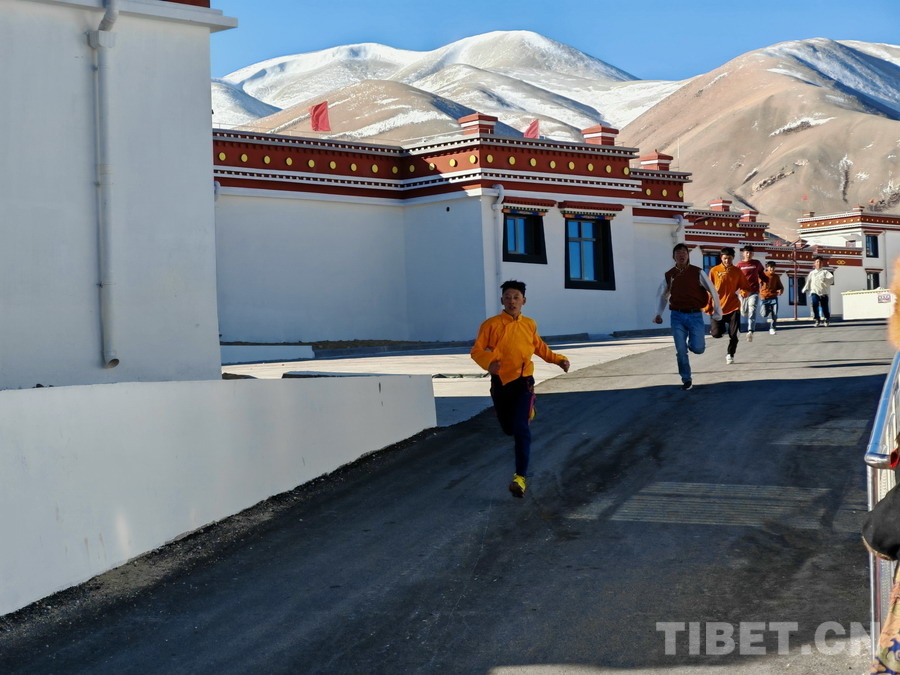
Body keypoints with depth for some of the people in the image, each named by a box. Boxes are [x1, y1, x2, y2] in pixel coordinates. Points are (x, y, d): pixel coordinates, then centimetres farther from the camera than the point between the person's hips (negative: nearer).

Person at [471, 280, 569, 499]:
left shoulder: (530, 325, 3)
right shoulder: (491, 324, -7)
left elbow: (539, 347, 21)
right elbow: (477, 350, -9)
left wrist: (558, 359, 9)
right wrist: (489, 362, -29)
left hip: (523, 382, 0)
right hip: (500, 382, 0)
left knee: (521, 429, -16)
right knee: (508, 429, 16)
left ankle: (521, 477, -16)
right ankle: (526, 413, 55)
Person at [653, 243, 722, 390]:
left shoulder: (697, 273, -1)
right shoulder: (669, 275, 6)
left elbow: (712, 291, 4)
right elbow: (662, 296, 17)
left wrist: (717, 312, 2)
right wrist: (659, 314, 6)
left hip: (695, 315, -1)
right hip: (677, 316, 1)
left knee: (698, 348, -9)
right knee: (681, 351, -2)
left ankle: (692, 342, 28)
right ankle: (686, 380, 11)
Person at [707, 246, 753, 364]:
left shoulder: (737, 271, 4)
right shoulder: (714, 271, 0)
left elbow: (745, 287, 11)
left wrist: (744, 291, -13)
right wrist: (708, 307, -2)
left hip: (733, 307, 1)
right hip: (718, 307, -1)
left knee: (733, 334, -4)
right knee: (717, 334, -7)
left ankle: (730, 354, 18)